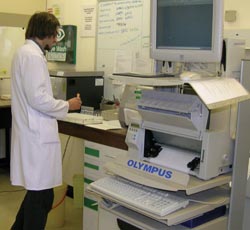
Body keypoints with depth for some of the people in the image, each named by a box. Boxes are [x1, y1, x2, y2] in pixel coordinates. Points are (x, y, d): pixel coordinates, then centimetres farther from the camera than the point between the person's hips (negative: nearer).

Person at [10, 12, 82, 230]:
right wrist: (67, 105, -9)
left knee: (37, 191, 20)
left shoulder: (25, 52, 16)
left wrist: (59, 104, 19)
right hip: (37, 136, -11)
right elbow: (38, 98, -23)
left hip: (33, 133, 11)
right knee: (42, 194, -1)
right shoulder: (32, 55, -16)